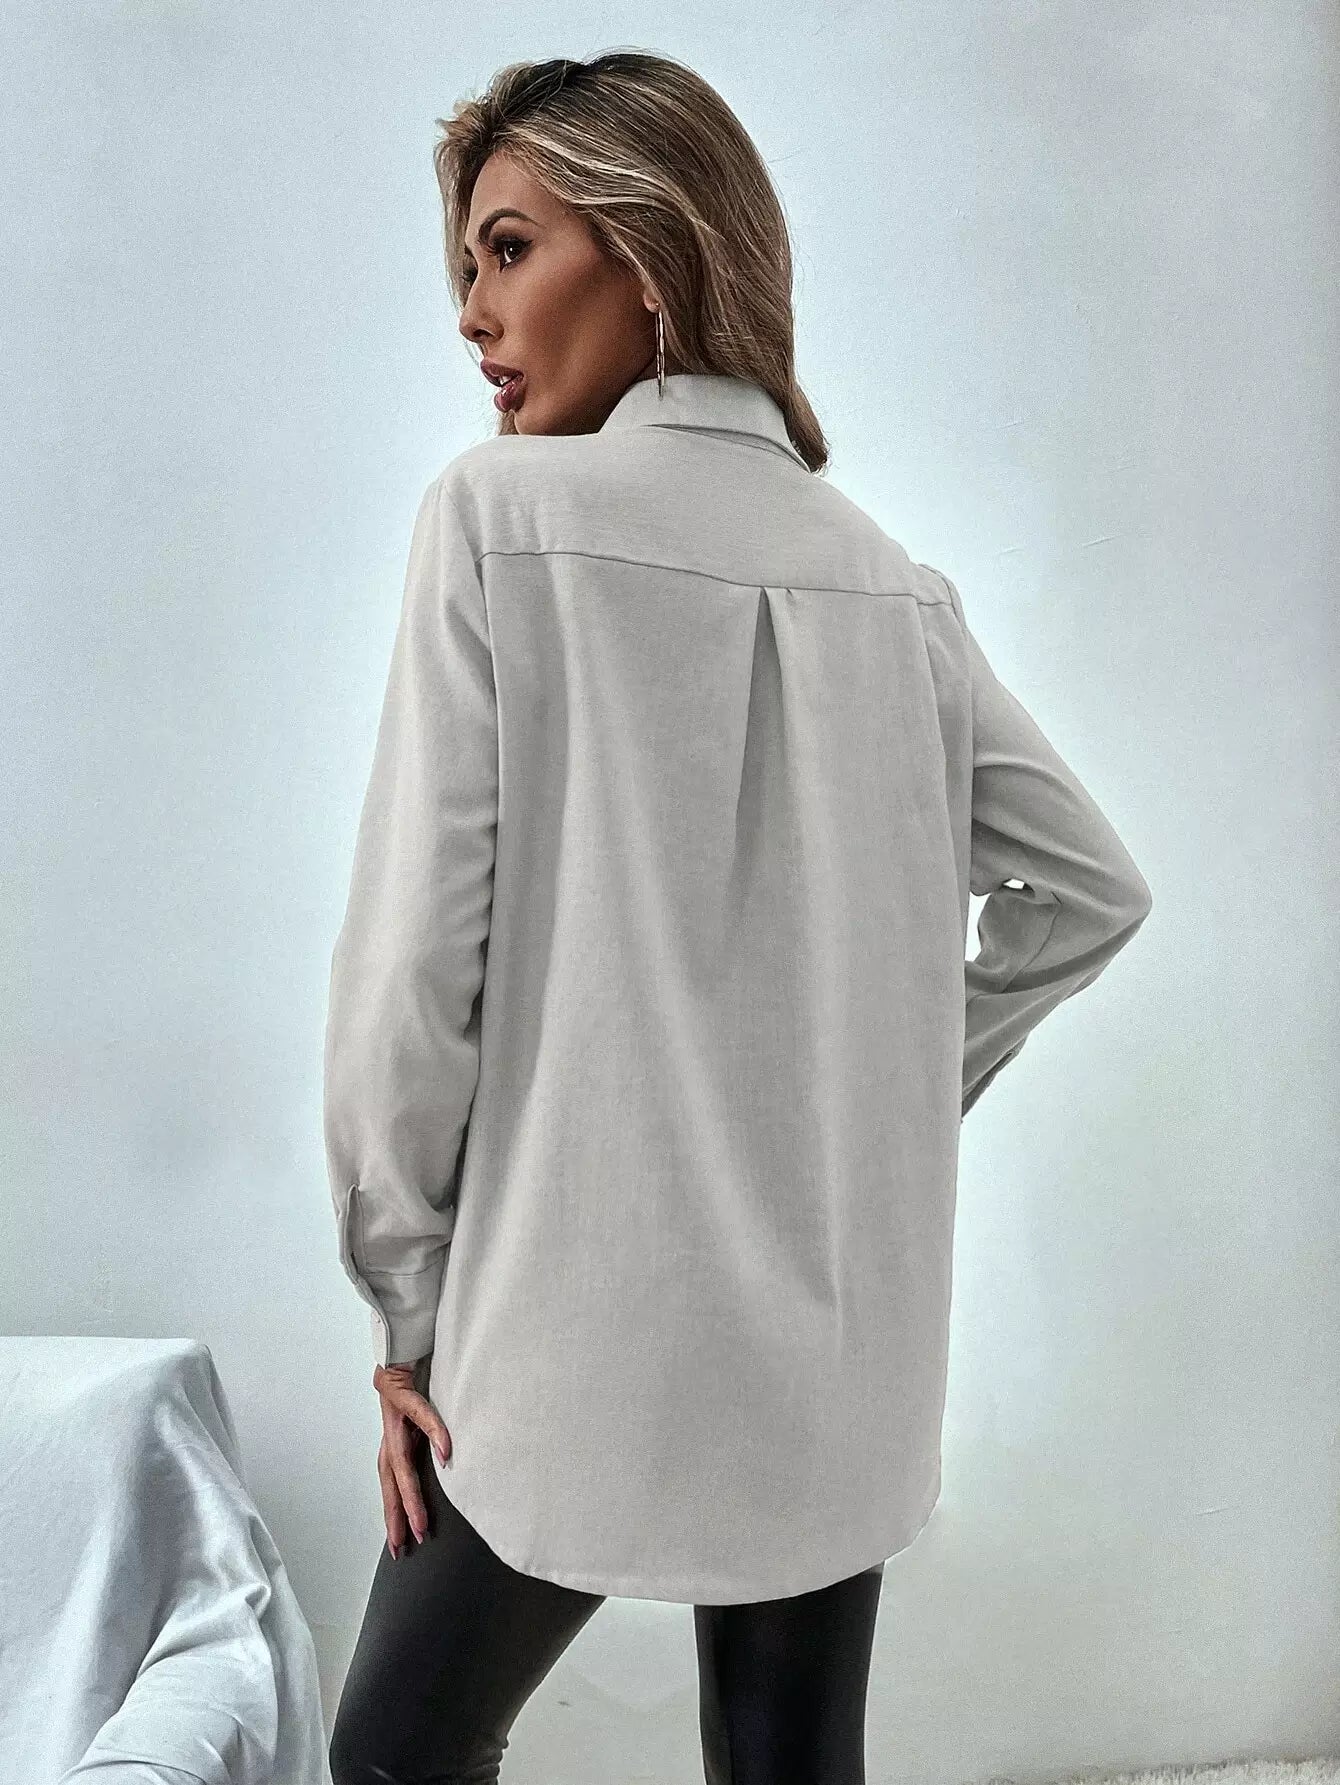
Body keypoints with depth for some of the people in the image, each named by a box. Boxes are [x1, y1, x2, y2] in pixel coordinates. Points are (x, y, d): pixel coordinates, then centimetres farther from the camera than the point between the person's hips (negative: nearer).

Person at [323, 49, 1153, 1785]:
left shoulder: (503, 514, -10)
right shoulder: (893, 582, 4)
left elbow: (413, 960, -14)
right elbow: (1093, 891, 10)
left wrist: (405, 1301, -2)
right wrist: (896, 1101, 11)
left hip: (581, 1339, -4)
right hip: (847, 1344, 5)